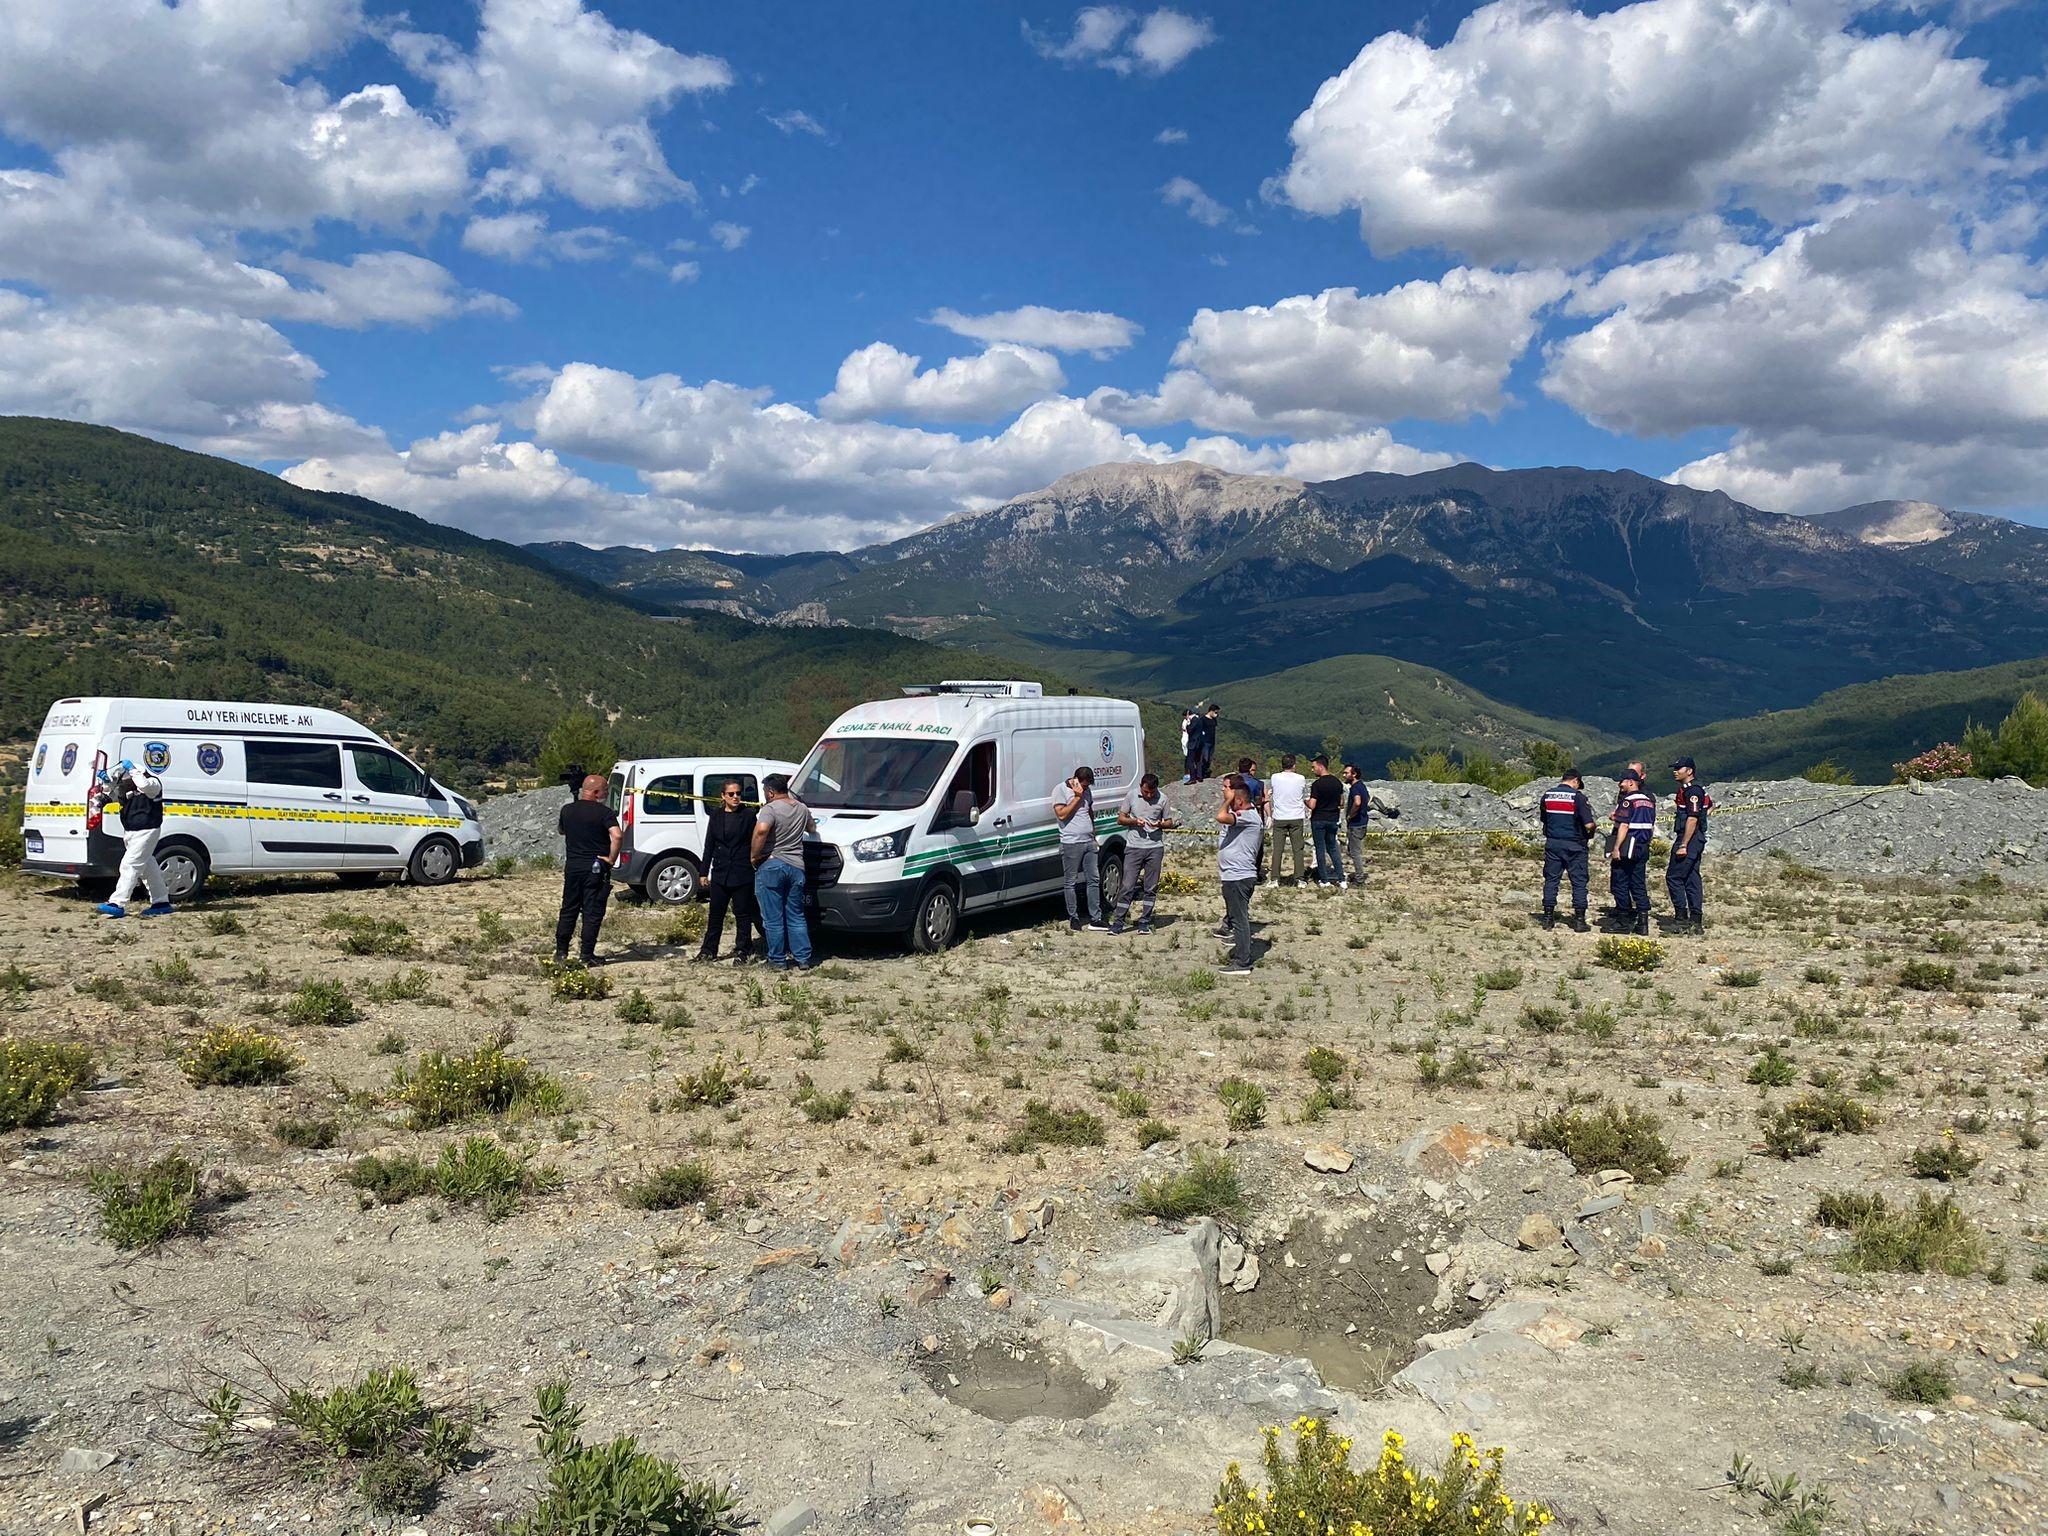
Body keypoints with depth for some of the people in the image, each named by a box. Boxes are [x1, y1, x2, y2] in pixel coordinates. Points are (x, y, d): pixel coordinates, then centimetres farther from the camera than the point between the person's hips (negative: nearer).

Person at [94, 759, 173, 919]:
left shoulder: (152, 783, -13)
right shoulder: (127, 788, 11)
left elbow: (143, 785, -36)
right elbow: (110, 794, 23)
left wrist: (132, 769, -23)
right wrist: (106, 782, 3)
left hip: (146, 832, -10)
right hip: (130, 833, 10)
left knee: (130, 865, -15)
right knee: (148, 867, 14)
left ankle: (117, 904, -18)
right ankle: (161, 903, 22)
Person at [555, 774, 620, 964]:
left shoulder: (567, 810, 4)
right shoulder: (604, 813, -12)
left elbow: (560, 830, 22)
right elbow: (616, 836, -26)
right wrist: (611, 858, -15)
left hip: (572, 866, 4)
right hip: (596, 868, -4)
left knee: (569, 910, 15)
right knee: (592, 913, 2)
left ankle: (561, 952, 18)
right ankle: (588, 956, 4)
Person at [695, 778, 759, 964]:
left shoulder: (749, 814, -3)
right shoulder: (716, 816, 6)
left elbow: (754, 842, -1)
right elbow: (709, 845, 9)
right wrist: (705, 872, 7)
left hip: (742, 874, -3)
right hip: (720, 872, 3)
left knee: (742, 914, 4)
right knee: (715, 914, 10)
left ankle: (742, 952, 14)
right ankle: (709, 950, 20)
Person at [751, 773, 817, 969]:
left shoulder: (770, 809, -12)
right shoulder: (802, 808, 9)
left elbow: (761, 830, -30)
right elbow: (812, 828, 28)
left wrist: (754, 855, -18)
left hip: (770, 866, -6)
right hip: (796, 867, 6)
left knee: (773, 919, 3)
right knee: (796, 916, 15)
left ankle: (778, 961, 7)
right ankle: (803, 959, 14)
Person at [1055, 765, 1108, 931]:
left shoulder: (1087, 791, 12)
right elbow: (1061, 814, -17)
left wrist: (1093, 831, 16)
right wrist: (1077, 797, -16)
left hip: (1089, 842, 6)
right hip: (1071, 843, -6)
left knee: (1094, 880, 4)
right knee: (1070, 882, 1)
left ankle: (1095, 919, 7)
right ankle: (1073, 918, 11)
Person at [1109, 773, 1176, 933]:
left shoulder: (1162, 799, 2)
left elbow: (1170, 823, 10)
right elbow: (1120, 819, 6)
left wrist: (1160, 824, -12)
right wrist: (1134, 821, -13)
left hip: (1155, 848, 1)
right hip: (1134, 847, -1)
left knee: (1151, 888, 5)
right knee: (1128, 886, -4)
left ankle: (1144, 922, 15)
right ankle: (1118, 922, 1)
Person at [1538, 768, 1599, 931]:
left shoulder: (1547, 795, 3)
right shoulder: (1578, 797, -11)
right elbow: (1588, 824, -16)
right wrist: (1595, 826, 6)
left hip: (1552, 844, 4)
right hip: (1574, 845, -4)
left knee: (1551, 879, 10)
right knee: (1578, 882, 4)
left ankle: (1548, 918, 10)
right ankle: (1579, 920, 4)